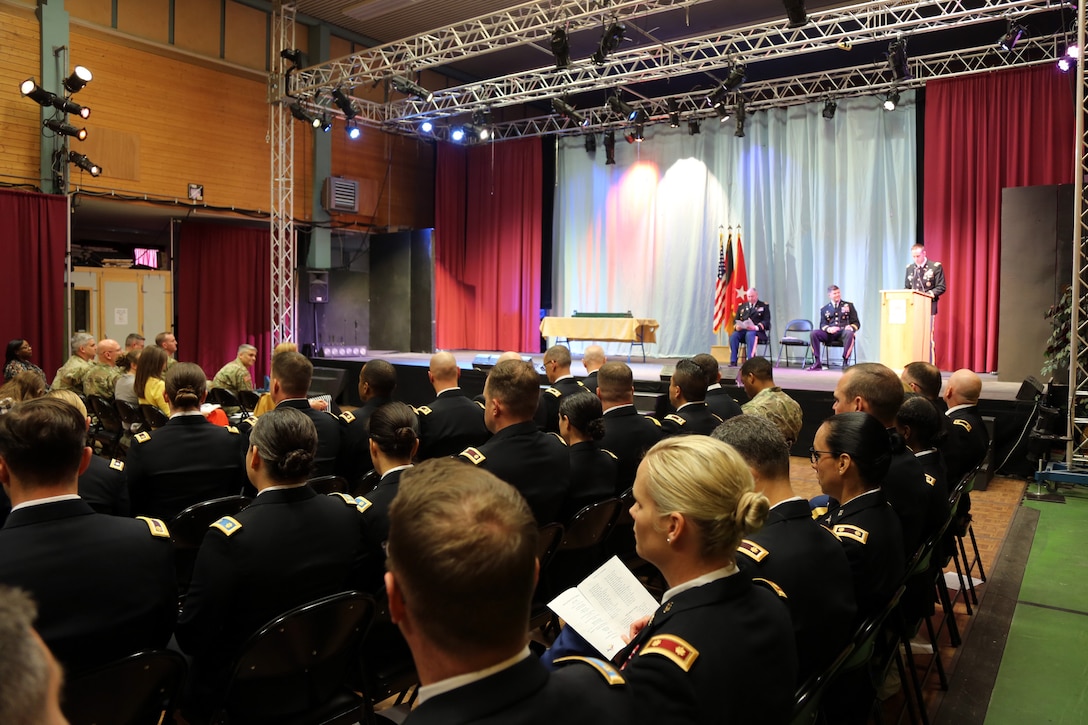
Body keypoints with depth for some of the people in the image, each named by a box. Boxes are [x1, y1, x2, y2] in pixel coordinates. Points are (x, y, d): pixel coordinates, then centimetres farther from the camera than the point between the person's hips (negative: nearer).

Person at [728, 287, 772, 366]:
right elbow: (736, 320, 17)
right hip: (742, 330, 3)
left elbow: (766, 321, 0)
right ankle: (733, 362, -30)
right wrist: (736, 326, -9)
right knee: (733, 336, -29)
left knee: (749, 335, -39)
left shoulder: (764, 306, 11)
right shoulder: (742, 306, 21)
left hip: (757, 331, -3)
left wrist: (756, 327, -20)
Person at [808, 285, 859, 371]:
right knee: (813, 333, -26)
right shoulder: (824, 309, 18)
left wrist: (851, 327, -14)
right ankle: (817, 362, -23)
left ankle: (845, 362, -35)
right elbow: (822, 325, 8)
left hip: (843, 332, -1)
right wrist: (828, 329, -17)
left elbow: (856, 323, 12)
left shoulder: (849, 306, 17)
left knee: (849, 333, -38)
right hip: (829, 333, 1)